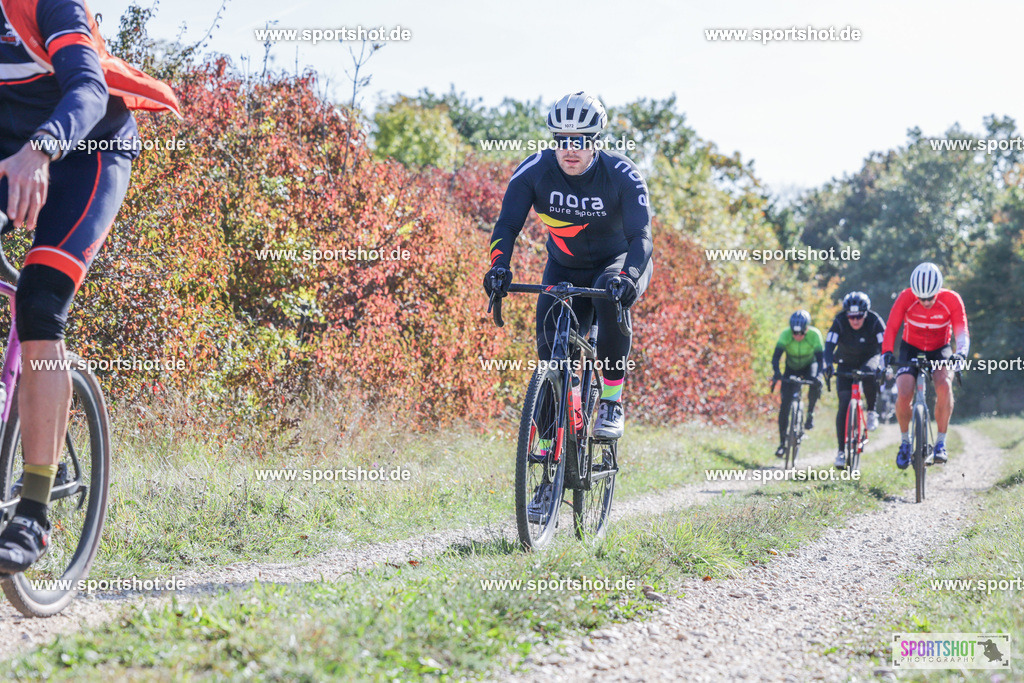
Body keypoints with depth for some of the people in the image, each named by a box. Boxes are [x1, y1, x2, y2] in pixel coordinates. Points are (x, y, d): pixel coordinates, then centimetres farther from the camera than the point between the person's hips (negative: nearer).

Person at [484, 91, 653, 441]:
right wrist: (499, 266, -39)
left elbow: (641, 236, -31)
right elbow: (507, 224, -20)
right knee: (551, 342, -16)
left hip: (618, 261, -3)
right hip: (564, 269, 3)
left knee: (610, 298, -36)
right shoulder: (534, 170, -18)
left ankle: (612, 403, -25)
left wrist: (628, 276, -51)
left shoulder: (622, 175, -24)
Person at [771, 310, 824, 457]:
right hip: (791, 368, 1)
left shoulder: (814, 334, -29)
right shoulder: (785, 334, -28)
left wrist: (818, 375, -51)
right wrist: (777, 373, -53)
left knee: (816, 384, -34)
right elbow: (776, 356, -35)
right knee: (785, 404, -11)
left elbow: (820, 357, -34)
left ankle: (810, 413, -7)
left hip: (809, 366, -1)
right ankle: (782, 443, -1)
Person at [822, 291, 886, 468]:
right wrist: (828, 364, -49)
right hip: (847, 363, 1)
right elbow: (829, 346, -30)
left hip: (870, 358, -1)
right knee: (844, 405, -12)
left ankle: (871, 411, -12)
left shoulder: (874, 321, -24)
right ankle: (841, 450, -6)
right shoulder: (840, 322, -23)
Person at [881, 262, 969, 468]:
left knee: (944, 386, -31)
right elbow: (891, 328, -20)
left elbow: (961, 331, -24)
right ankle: (905, 441, 4)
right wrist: (886, 353, -36)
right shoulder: (906, 298, -21)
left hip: (940, 350, 0)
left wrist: (961, 352, -44)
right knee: (903, 395, -22)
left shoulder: (951, 300, -21)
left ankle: (941, 443, -19)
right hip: (911, 349, 0)